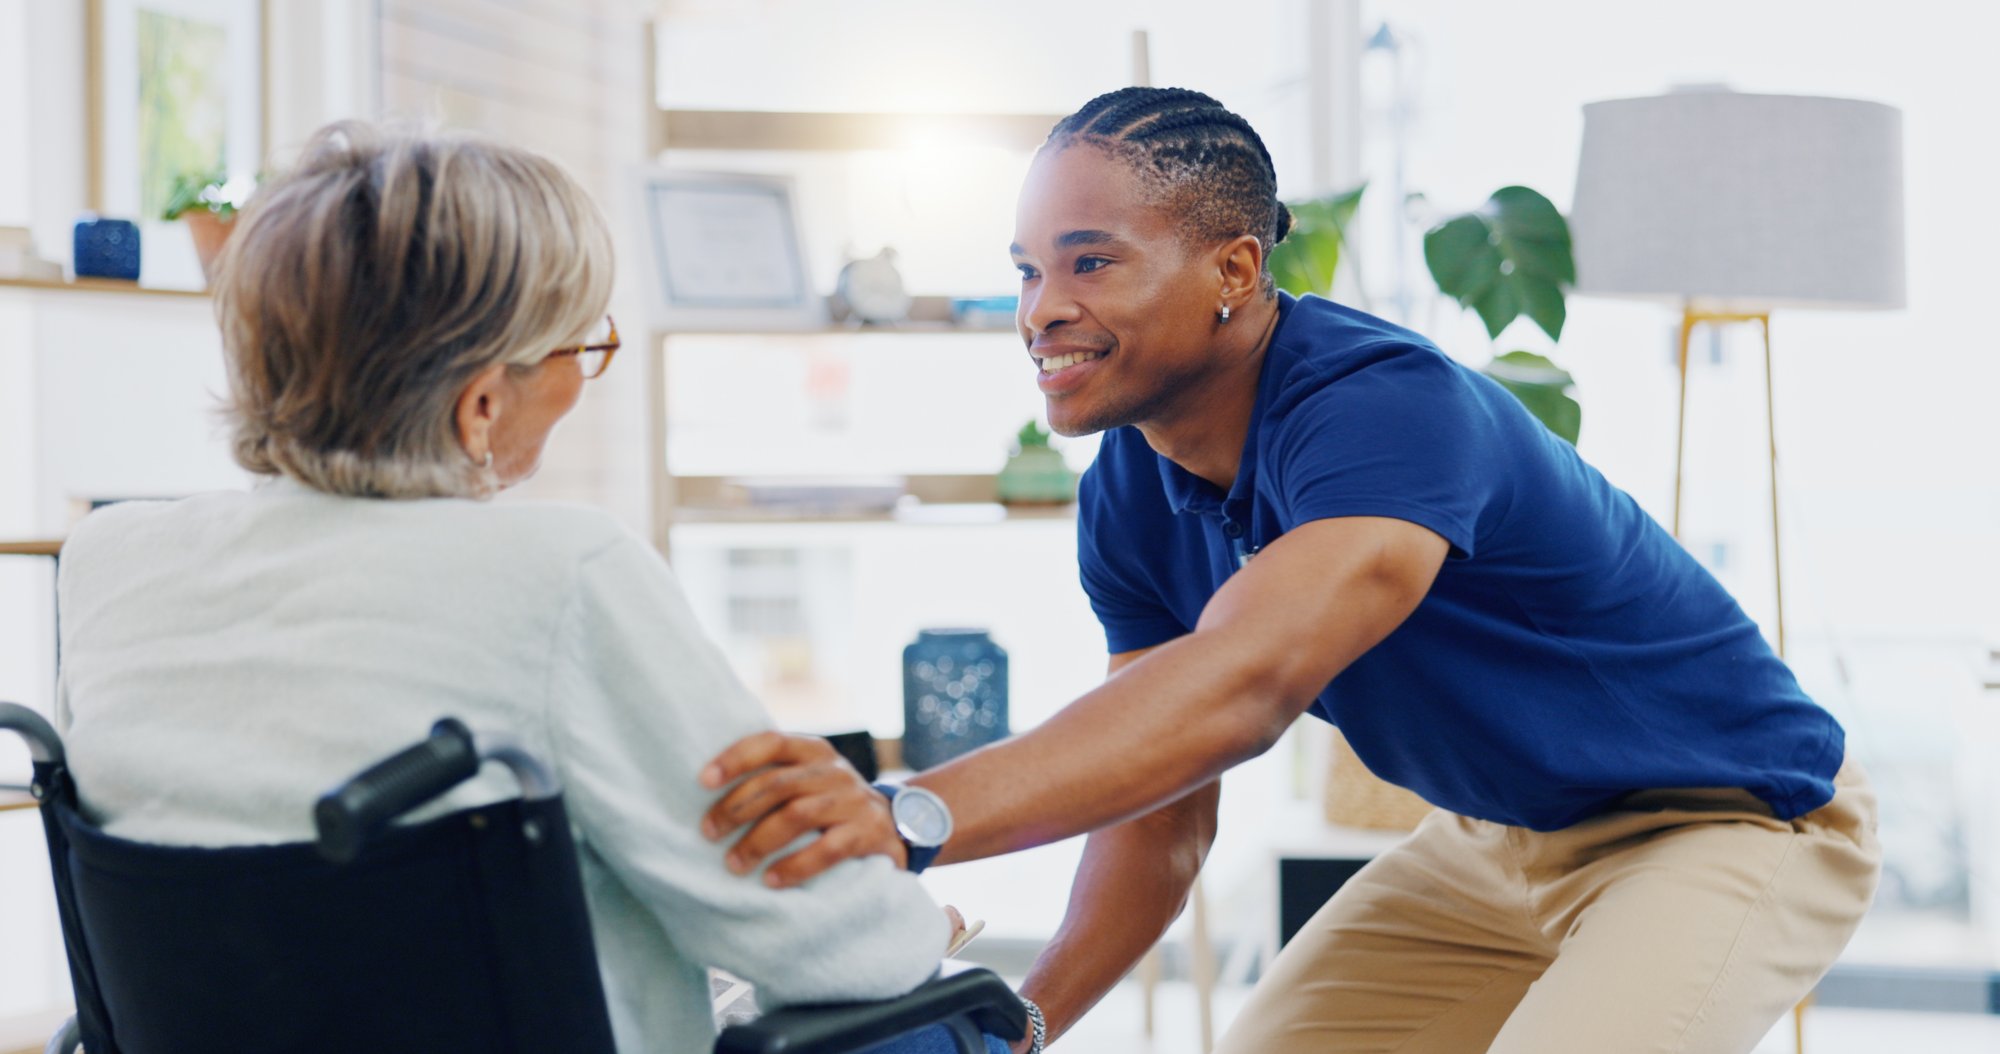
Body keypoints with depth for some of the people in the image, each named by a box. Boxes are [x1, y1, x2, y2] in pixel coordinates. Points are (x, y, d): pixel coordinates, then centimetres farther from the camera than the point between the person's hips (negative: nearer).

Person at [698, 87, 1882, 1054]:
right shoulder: (1133, 500, -7)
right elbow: (1164, 809, -5)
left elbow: (1242, 686, -50)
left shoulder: (1385, 405, -34)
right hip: (1494, 840, 8)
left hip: (1735, 820, -8)